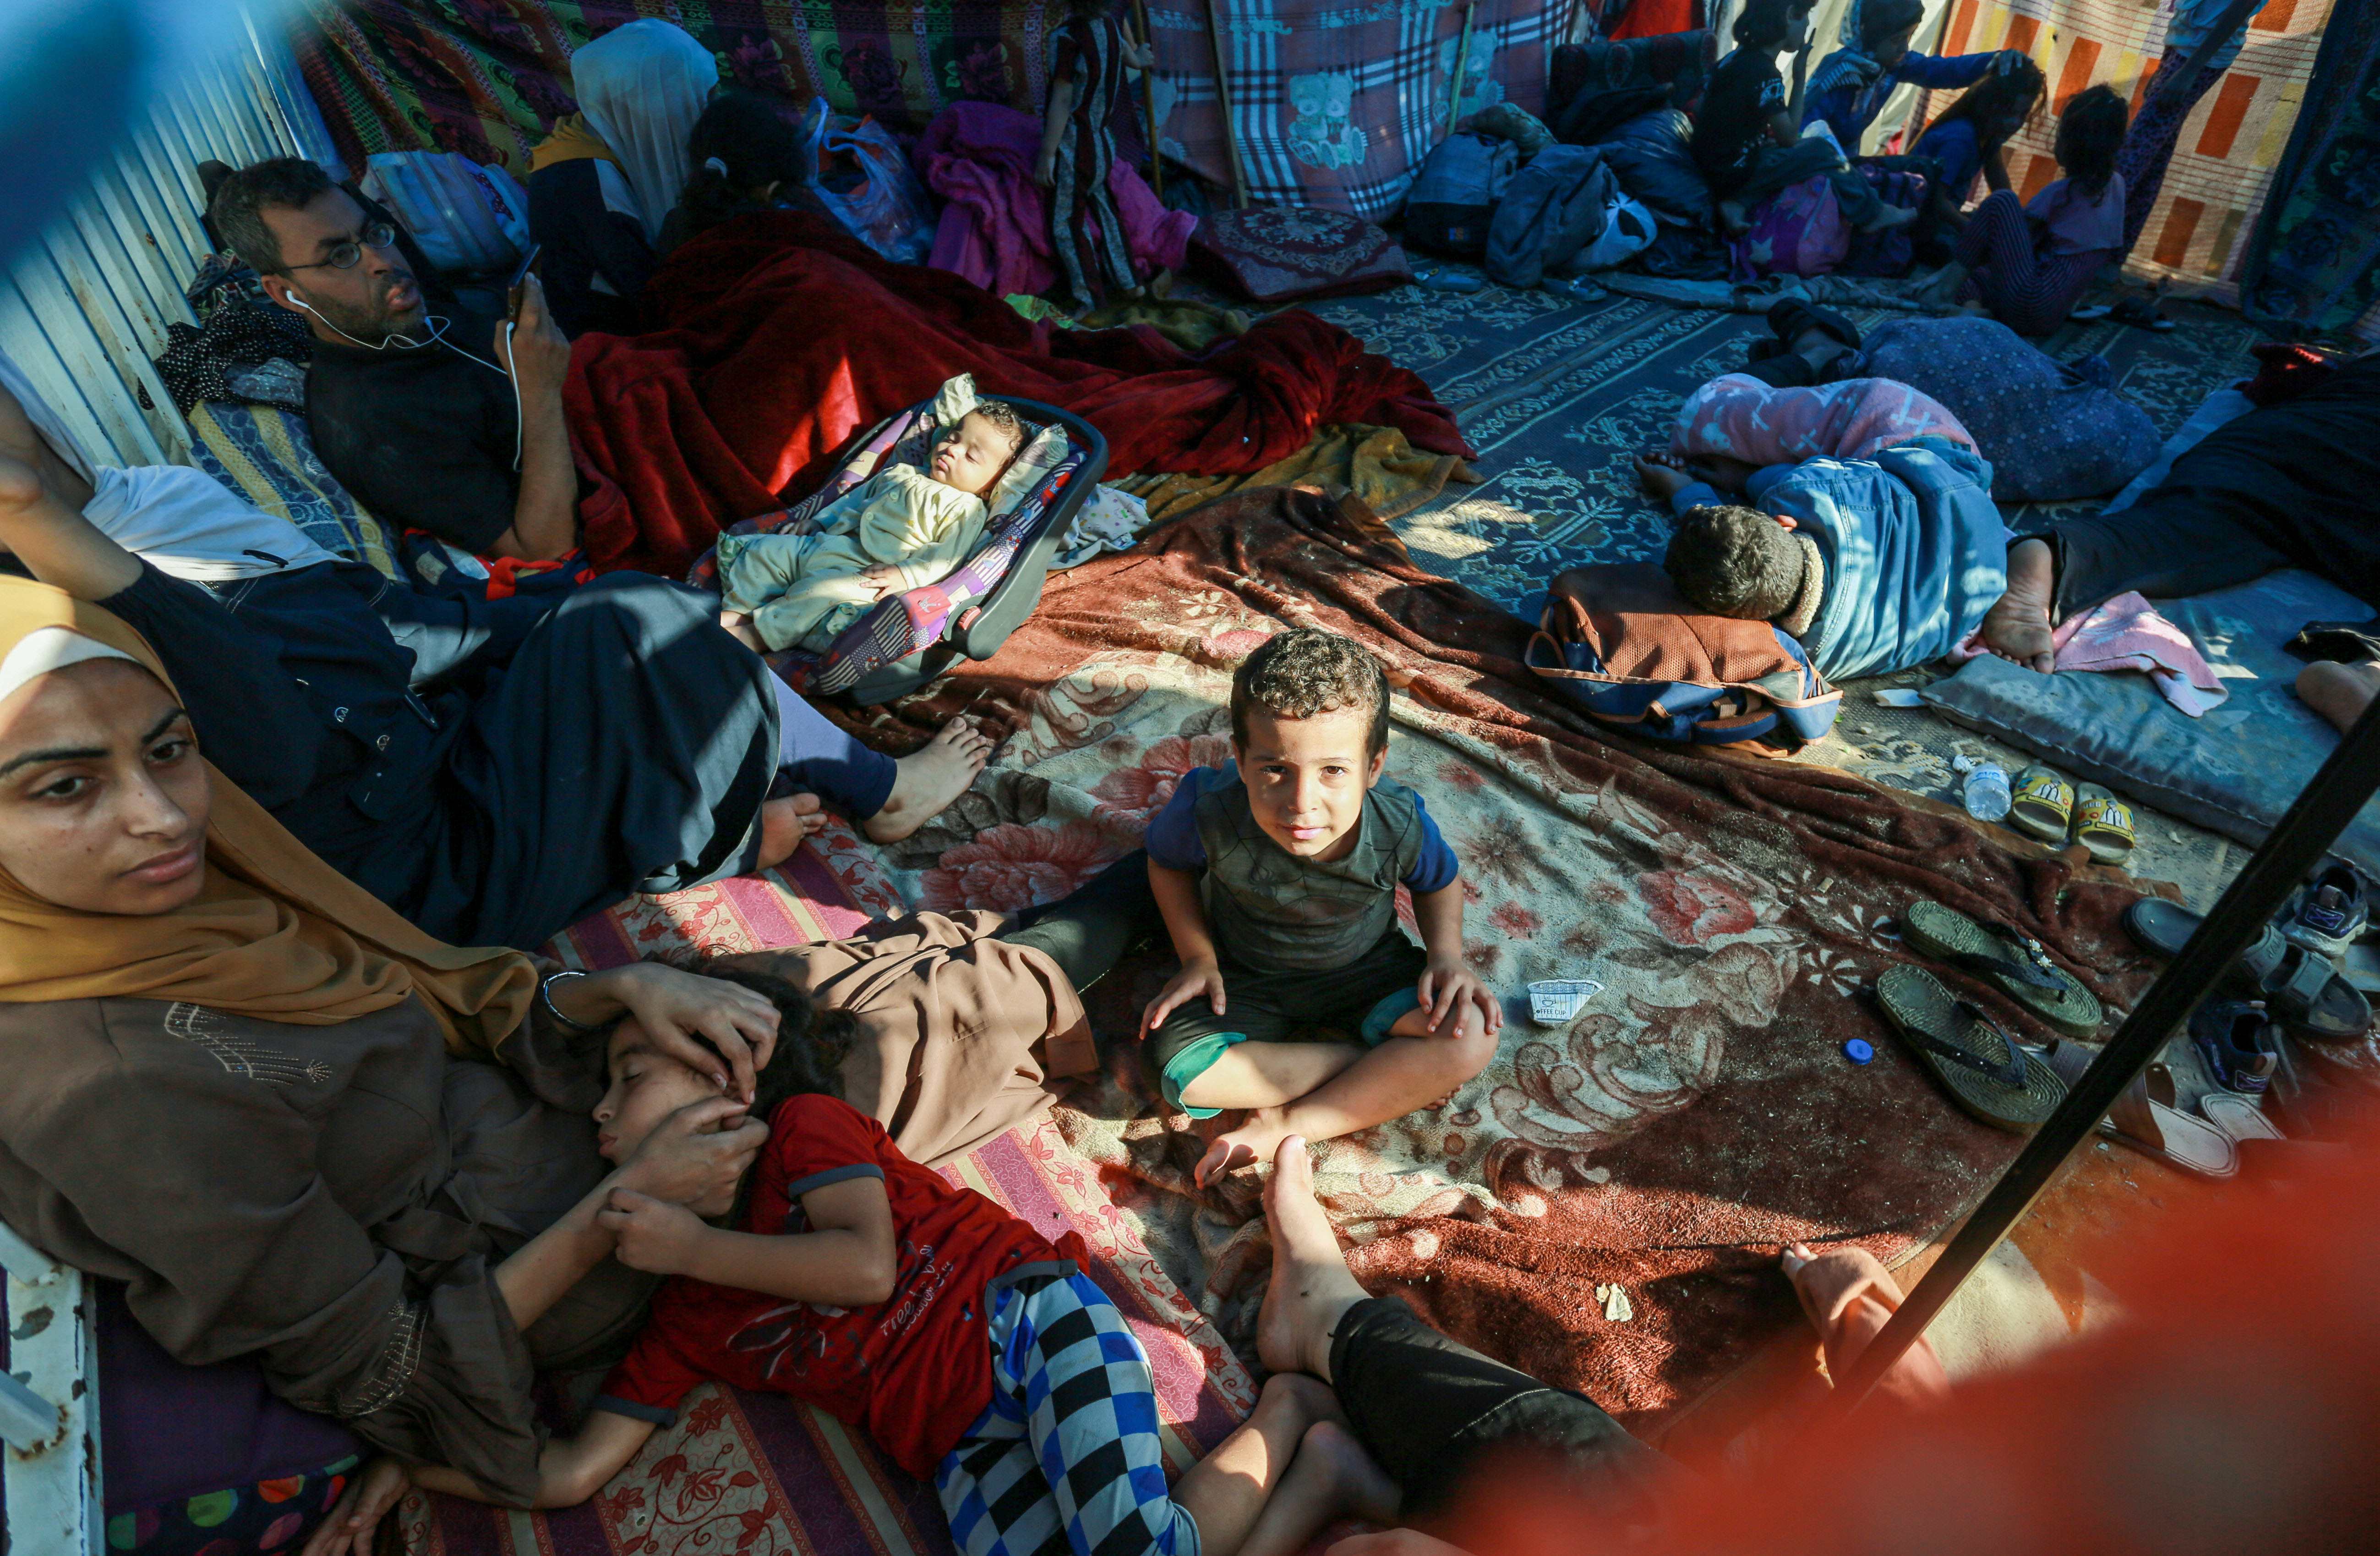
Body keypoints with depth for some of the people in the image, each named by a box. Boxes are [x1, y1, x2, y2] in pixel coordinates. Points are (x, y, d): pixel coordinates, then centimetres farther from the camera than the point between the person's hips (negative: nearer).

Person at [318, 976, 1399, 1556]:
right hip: (964, 1451, 6)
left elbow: (868, 1267, -12)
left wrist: (694, 1246, -5)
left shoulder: (806, 1125, 2)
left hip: (1026, 1323, -5)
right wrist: (409, 1462, 15)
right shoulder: (682, 1316, 20)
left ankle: (1285, 1417, 2)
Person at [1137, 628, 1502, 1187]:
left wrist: (1446, 952, -19)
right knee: (1181, 1070, -29)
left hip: (1365, 967, 1)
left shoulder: (1398, 823, -26)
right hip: (1247, 979, 0)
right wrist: (1199, 958, -13)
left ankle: (1288, 1126, -19)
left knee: (1472, 1035, -26)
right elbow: (1167, 861, -3)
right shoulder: (1210, 811, -29)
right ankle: (1388, 1069, -12)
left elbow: (1440, 881, 0)